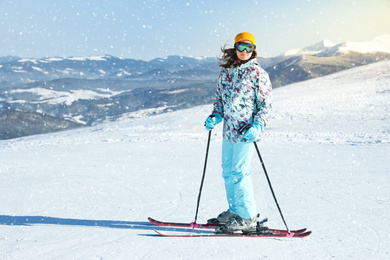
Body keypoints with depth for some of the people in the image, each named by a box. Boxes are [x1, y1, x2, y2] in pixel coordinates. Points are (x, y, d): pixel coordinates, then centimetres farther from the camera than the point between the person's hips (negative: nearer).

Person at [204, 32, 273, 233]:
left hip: (246, 131, -7)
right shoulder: (226, 71, 11)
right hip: (228, 130, 7)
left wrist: (257, 126, -18)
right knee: (228, 171, 13)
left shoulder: (258, 74, -6)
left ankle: (248, 217, 2)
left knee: (239, 173, -8)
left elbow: (266, 104, -5)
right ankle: (235, 210, 27)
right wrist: (215, 116, 5)